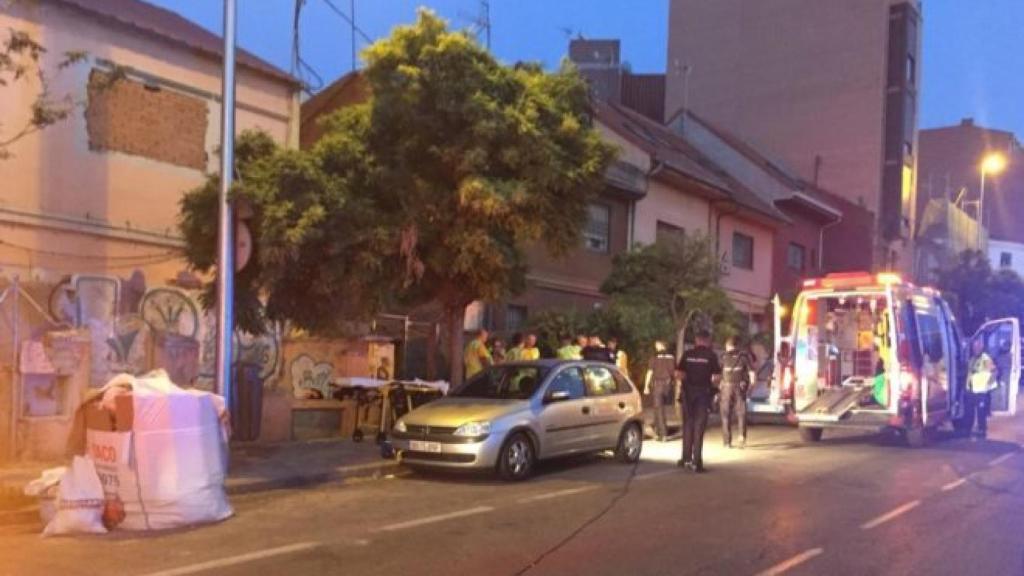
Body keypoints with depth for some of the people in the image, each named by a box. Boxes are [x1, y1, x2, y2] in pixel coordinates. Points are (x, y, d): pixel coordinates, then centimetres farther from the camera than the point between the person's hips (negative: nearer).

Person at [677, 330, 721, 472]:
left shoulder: (687, 354, 1)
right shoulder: (711, 355, -5)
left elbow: (680, 374, -4)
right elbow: (717, 376, -8)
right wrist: (710, 382, 11)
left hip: (688, 392, 2)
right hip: (703, 392, -2)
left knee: (688, 425, 14)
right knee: (699, 427, 0)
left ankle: (686, 458, 19)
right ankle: (696, 461, -4)